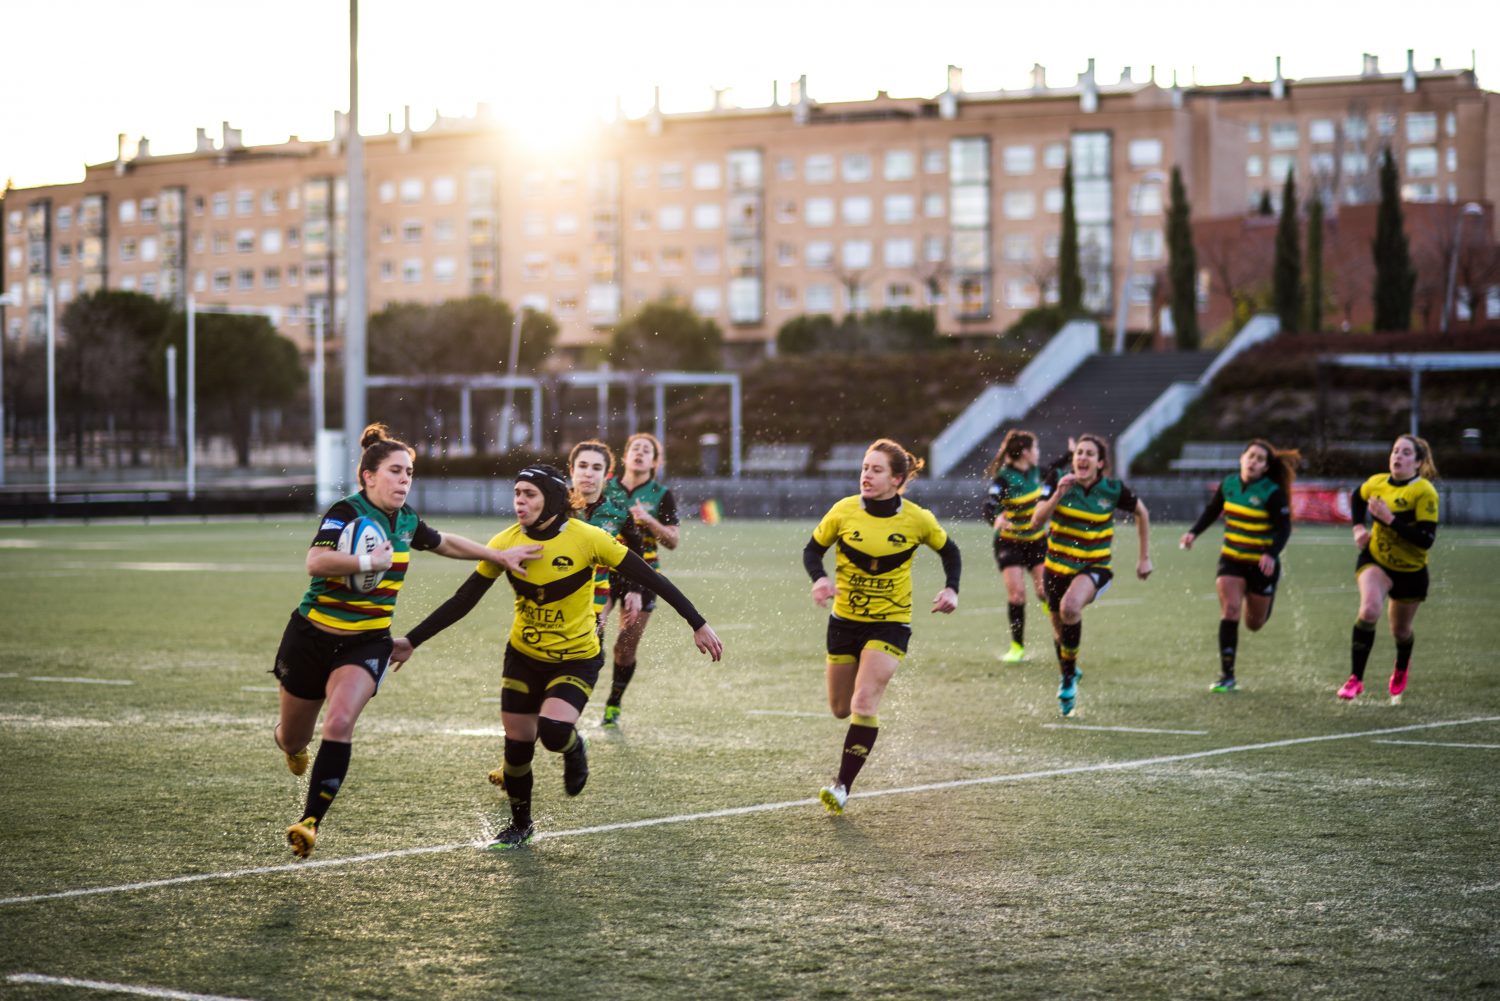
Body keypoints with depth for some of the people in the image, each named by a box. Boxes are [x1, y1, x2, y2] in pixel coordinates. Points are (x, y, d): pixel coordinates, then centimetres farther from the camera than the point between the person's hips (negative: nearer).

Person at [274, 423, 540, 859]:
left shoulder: (406, 520, 2)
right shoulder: (346, 512, -18)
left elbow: (445, 543, 24)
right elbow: (316, 562, -36)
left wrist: (500, 555, 19)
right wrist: (368, 561, -44)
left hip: (367, 643, 3)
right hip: (312, 637, -3)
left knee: (339, 723, -24)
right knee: (294, 740, 13)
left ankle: (310, 822, -22)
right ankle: (289, 742, 53)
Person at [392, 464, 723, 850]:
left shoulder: (588, 539, -19)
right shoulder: (504, 544, -11)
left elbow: (650, 579, -13)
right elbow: (462, 601, -3)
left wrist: (698, 624, -14)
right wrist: (412, 641, -8)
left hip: (577, 659, -3)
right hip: (524, 657, 3)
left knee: (554, 732, -26)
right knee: (516, 745, 4)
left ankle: (574, 750, 13)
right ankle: (520, 826, 30)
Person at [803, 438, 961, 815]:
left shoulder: (916, 519, -11)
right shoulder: (844, 511, -10)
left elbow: (949, 551, 7)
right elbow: (813, 549, 3)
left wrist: (951, 589, -10)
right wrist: (819, 578, -18)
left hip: (890, 623, -3)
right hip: (845, 620, 3)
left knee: (863, 702, -20)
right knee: (840, 709, 12)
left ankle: (842, 786, -16)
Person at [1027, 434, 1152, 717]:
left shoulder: (1113, 490, -10)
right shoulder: (1061, 484, -8)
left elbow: (1142, 513, 8)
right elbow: (1037, 519, -19)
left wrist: (1145, 557, 8)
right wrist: (1058, 495, -33)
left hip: (1094, 568, -3)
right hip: (1057, 567, 3)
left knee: (1070, 608, -33)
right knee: (1060, 628, 14)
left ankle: (1069, 678, -16)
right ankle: (1068, 676, 47)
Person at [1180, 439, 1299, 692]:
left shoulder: (1273, 493, -14)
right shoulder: (1228, 484, -2)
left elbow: (1284, 528, -17)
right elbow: (1211, 511, 13)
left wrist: (1272, 555, -34)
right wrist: (1193, 532, -2)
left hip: (1261, 564, -2)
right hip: (1231, 560, 2)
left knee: (1254, 623, 10)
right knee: (1230, 609, -16)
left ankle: (1268, 596, 48)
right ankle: (1227, 675, -11)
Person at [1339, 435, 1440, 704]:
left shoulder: (1424, 492, -21)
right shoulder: (1376, 483, -7)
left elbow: (1426, 539, -29)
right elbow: (1357, 497, 19)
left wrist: (1390, 519, -33)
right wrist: (1359, 527, 3)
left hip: (1410, 570, -2)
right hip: (1375, 559, 2)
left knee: (1400, 630, 16)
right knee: (1369, 610, -27)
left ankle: (1401, 669, 52)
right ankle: (1356, 679, -18)